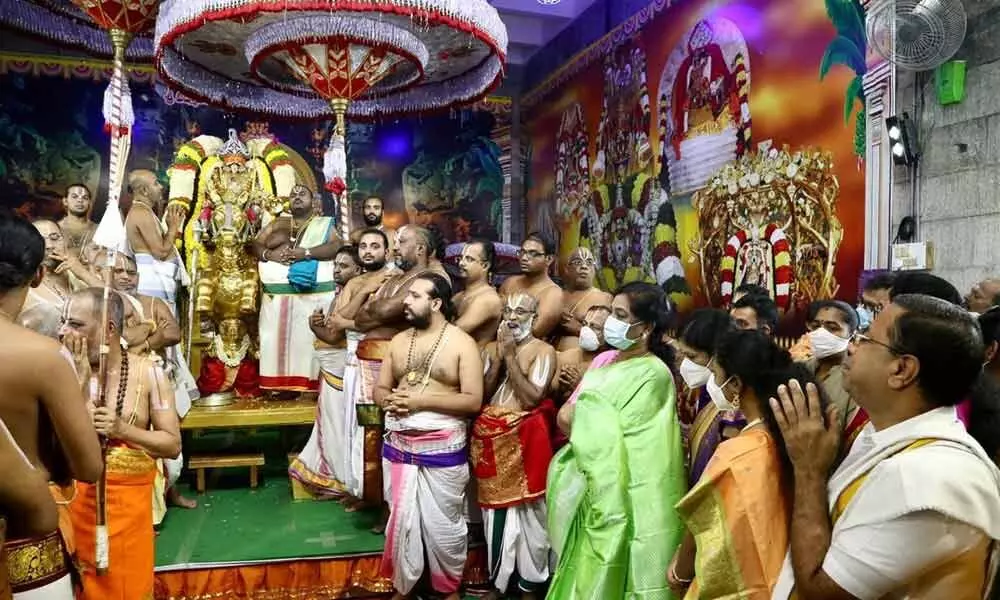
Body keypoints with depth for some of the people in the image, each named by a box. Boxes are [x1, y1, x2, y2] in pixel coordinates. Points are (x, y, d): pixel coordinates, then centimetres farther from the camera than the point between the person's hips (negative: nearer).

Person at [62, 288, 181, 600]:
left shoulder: (148, 372, -7)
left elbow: (173, 445, -5)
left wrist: (123, 429, -19)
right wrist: (82, 378, -18)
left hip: (129, 500, -1)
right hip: (76, 497, 2)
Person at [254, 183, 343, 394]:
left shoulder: (325, 224, 12)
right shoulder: (278, 223, 22)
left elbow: (337, 246, -6)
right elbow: (256, 244, 14)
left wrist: (306, 252, -17)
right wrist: (269, 254, -8)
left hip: (315, 295, -3)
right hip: (277, 296, 3)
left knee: (310, 337, -7)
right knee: (279, 338, -3)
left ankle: (314, 383, -4)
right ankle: (285, 384, 1)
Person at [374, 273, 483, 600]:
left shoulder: (462, 343, -8)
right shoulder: (399, 341, 9)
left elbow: (473, 401, -13)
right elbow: (380, 389, 13)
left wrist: (422, 400, -19)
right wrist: (390, 399, -12)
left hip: (443, 449, -4)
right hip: (398, 445, 5)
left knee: (443, 525, 8)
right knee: (401, 521, 14)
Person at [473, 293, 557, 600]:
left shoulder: (543, 351, -6)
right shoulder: (491, 348, 8)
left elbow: (531, 398, -17)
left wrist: (510, 356, -15)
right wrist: (499, 358, -9)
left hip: (525, 439, -4)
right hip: (491, 437, 4)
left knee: (526, 511, 6)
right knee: (495, 507, 13)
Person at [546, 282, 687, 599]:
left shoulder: (654, 374, -16)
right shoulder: (605, 359, 8)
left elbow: (606, 439, -20)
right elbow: (567, 417, 8)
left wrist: (590, 407, -7)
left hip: (624, 496, -7)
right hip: (593, 488, 7)